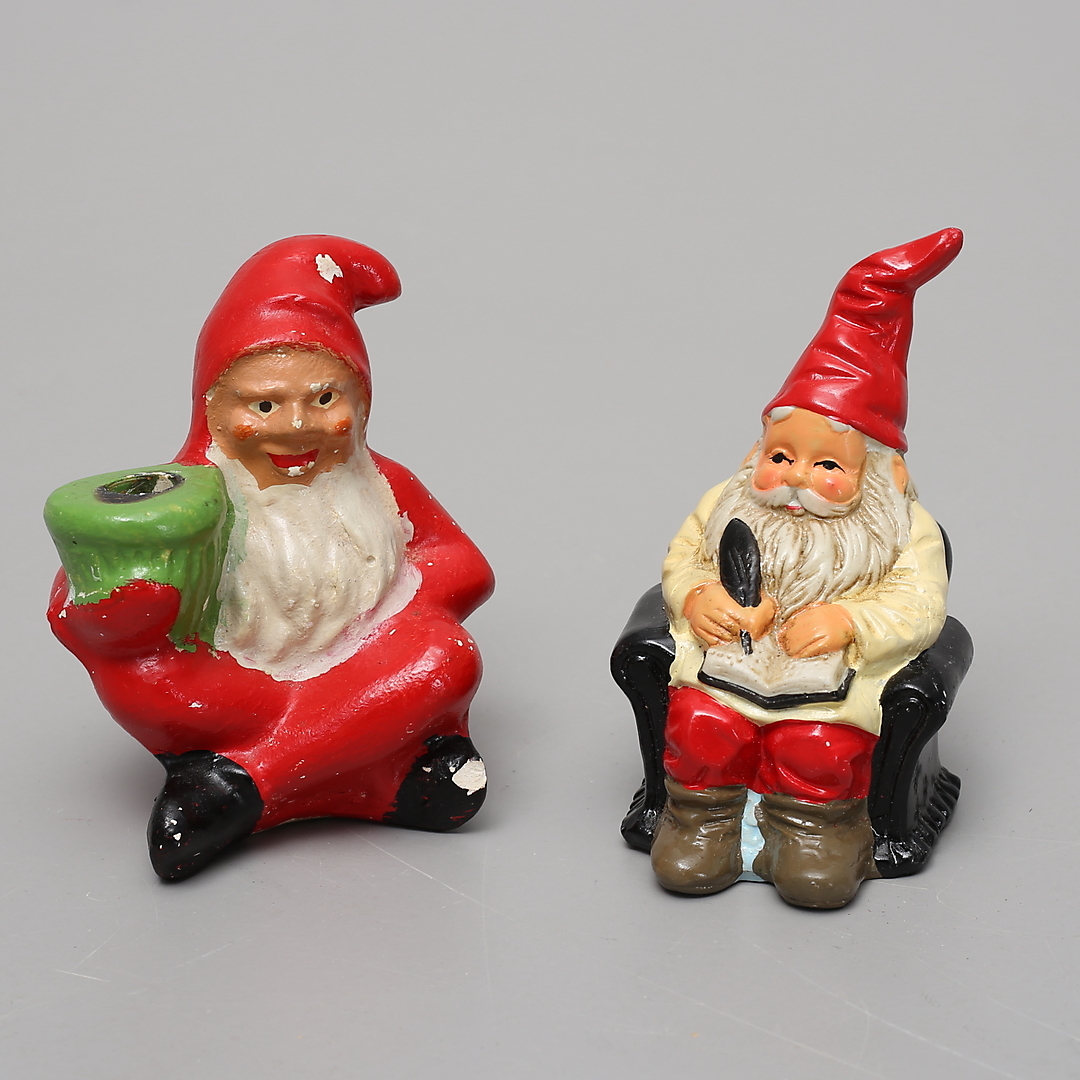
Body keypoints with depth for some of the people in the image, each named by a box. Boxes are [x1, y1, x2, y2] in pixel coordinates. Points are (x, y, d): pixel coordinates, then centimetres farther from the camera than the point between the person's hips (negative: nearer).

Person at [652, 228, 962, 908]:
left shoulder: (902, 529, 1)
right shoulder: (729, 507, 10)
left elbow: (919, 606, -4)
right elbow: (681, 560, 15)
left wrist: (848, 621, -19)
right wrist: (696, 597, -7)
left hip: (832, 678, -2)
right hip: (728, 662, 2)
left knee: (820, 748, -29)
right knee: (700, 725, -25)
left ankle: (812, 823, -1)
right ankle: (706, 812, 1)